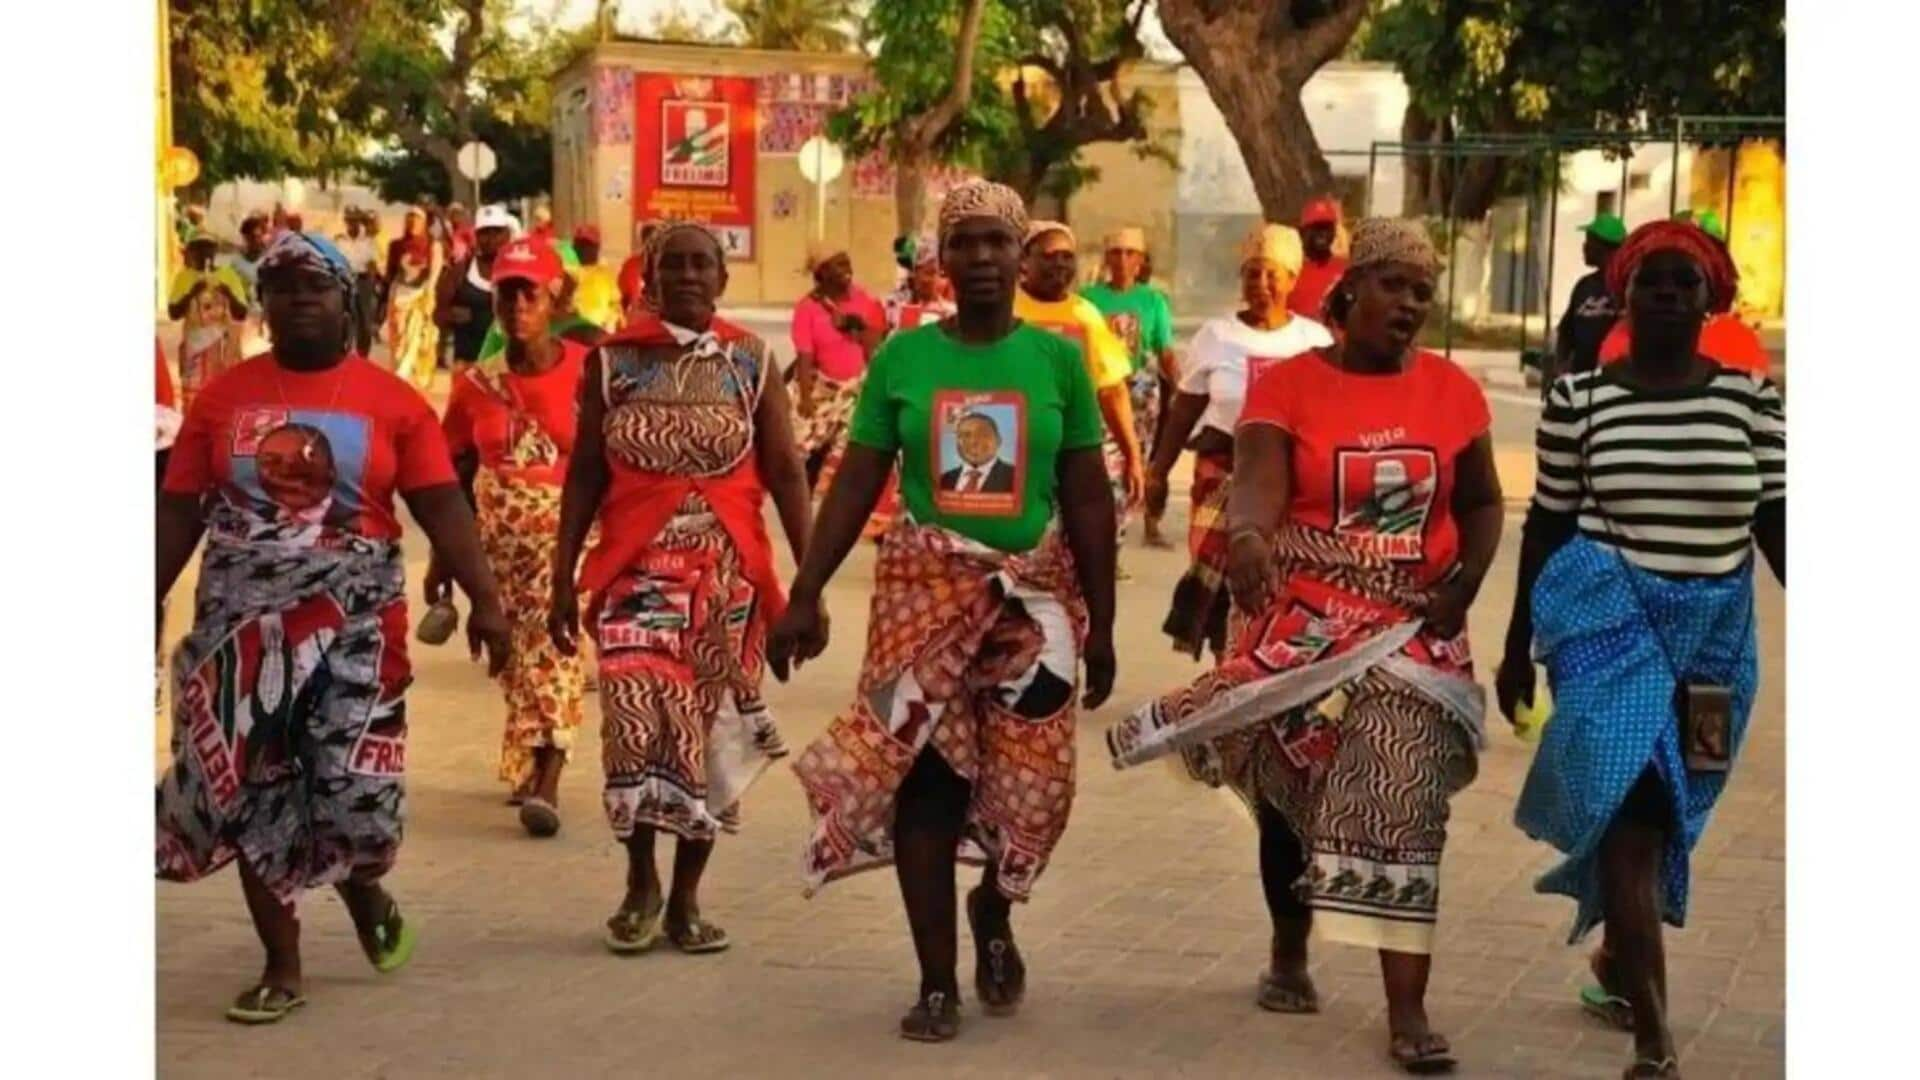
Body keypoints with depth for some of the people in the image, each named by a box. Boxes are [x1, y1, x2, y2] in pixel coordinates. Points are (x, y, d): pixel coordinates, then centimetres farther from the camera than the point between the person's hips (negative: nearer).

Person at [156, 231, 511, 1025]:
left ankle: (364, 888, 32)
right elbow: (180, 512, 6)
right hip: (242, 622, 2)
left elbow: (442, 507, -5)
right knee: (252, 792, 4)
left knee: (355, 784, -4)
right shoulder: (223, 397, 3)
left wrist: (484, 601, -14)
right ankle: (282, 966, 17)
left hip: (355, 623, -2)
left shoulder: (391, 401, -2)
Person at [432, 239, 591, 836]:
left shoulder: (587, 373, -8)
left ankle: (545, 783, -17)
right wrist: (444, 558, 10)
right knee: (511, 652, 10)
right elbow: (457, 477, 9)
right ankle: (531, 764, 27)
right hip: (496, 534, 4)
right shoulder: (476, 384, 2)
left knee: (554, 647, -14)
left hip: (566, 528, -4)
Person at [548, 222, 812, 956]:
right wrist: (563, 578, 1)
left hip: (729, 573, 1)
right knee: (636, 723, -15)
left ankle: (686, 897, 18)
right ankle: (640, 881, 6)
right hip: (637, 569, -1)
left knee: (710, 729, 5)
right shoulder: (612, 360, 4)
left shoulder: (750, 361, 3)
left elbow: (785, 474, 1)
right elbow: (584, 475, 6)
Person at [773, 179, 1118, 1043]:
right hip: (925, 586, 0)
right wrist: (804, 595, -3)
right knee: (921, 774, -2)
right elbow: (855, 485, 3)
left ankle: (993, 915, 34)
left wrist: (1101, 623, 2)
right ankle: (937, 980, 9)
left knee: (1030, 778, 2)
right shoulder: (902, 357, 1)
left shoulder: (1057, 359, 1)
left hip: (1034, 591, 0)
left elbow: (1088, 501, 3)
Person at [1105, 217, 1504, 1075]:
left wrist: (1463, 585, -8)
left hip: (1412, 629, 1)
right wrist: (1246, 535, -44)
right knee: (1290, 796, 14)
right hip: (1304, 622, -1)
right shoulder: (1288, 384, -7)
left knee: (1403, 808, -8)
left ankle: (1407, 1010, -7)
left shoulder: (1453, 391, 2)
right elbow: (1257, 482, -22)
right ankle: (1288, 956, 36)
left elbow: (1480, 503, 9)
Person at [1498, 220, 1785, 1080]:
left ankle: (1615, 966, 42)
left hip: (1715, 629, 3)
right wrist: (1517, 644, 7)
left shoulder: (1750, 399, 0)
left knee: (1663, 812, 16)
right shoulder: (1578, 397, -2)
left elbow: (1777, 524, 3)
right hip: (1609, 616, -3)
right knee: (1630, 806, -15)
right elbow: (1547, 524, 4)